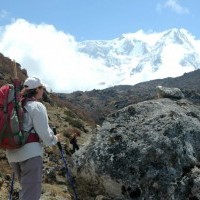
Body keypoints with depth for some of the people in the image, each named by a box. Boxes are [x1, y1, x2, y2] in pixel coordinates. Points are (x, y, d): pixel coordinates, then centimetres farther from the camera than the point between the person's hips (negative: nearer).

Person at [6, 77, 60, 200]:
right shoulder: (37, 106, -7)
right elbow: (44, 134, -9)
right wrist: (55, 139, 9)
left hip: (12, 153, 8)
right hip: (30, 153, -8)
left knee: (26, 189, 21)